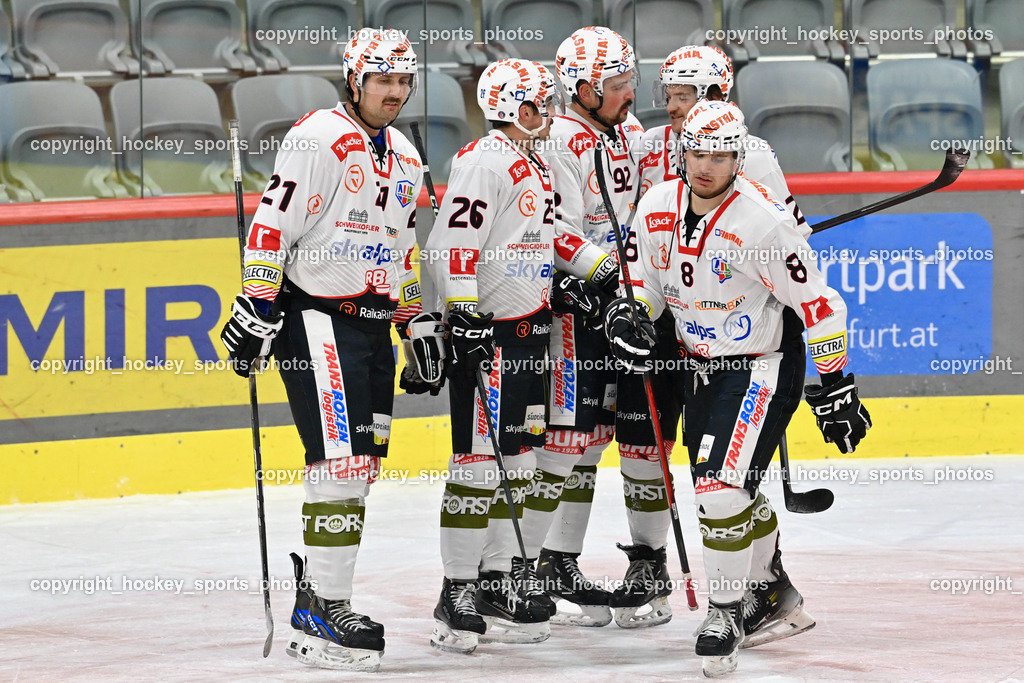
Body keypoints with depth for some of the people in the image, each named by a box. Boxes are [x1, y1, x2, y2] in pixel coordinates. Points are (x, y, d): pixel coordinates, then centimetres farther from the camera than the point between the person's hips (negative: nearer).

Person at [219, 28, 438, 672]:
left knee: (360, 468, 8)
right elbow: (272, 226, -14)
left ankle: (319, 582, 19)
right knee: (342, 461, -15)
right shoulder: (318, 137, -11)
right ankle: (323, 612, -13)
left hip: (372, 324, 8)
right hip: (315, 320, -8)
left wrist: (422, 325, 22)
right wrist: (256, 310, -18)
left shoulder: (405, 160, 16)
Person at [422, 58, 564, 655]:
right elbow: (452, 246, -21)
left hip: (529, 330, 9)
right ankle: (458, 593, -6)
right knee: (478, 460, -9)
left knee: (518, 458, 12)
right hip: (485, 331, -9)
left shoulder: (538, 168, 16)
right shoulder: (485, 163, -14)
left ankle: (499, 579, 19)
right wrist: (464, 316, -24)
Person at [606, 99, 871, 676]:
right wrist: (627, 314, -9)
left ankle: (726, 614, -4)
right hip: (702, 366, 7)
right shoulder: (657, 207, -4)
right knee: (721, 493, 16)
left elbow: (818, 303, -17)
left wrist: (837, 388, -14)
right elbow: (649, 278, 13)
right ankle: (774, 599, 37)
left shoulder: (763, 220, -24)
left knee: (722, 488, -19)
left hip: (764, 366, -7)